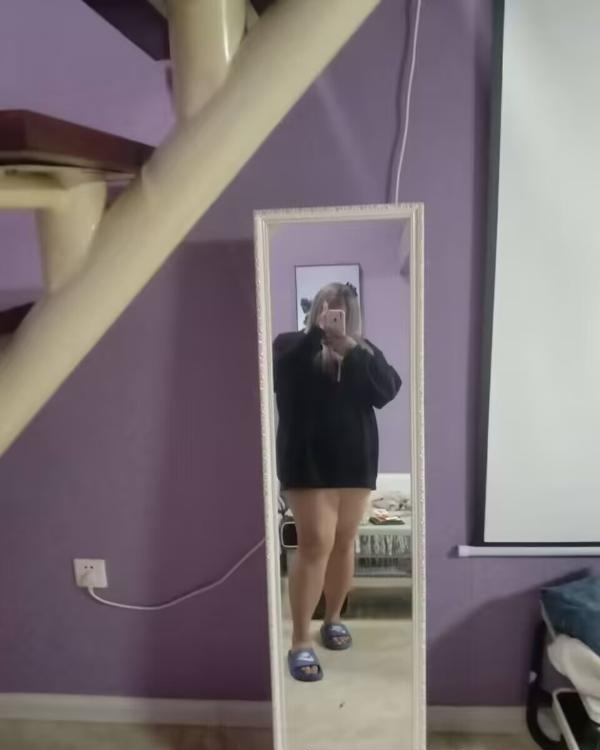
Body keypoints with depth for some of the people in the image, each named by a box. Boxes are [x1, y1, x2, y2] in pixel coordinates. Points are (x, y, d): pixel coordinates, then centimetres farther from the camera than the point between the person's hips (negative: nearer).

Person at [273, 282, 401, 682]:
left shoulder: (363, 349, 10)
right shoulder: (292, 345, 2)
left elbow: (387, 390, -5)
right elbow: (283, 379, -19)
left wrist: (354, 351, -16)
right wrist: (315, 334, -24)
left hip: (355, 460, 4)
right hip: (308, 462, -3)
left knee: (344, 543, 11)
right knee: (316, 544, -9)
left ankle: (334, 618, 32)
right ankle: (300, 642, 0)